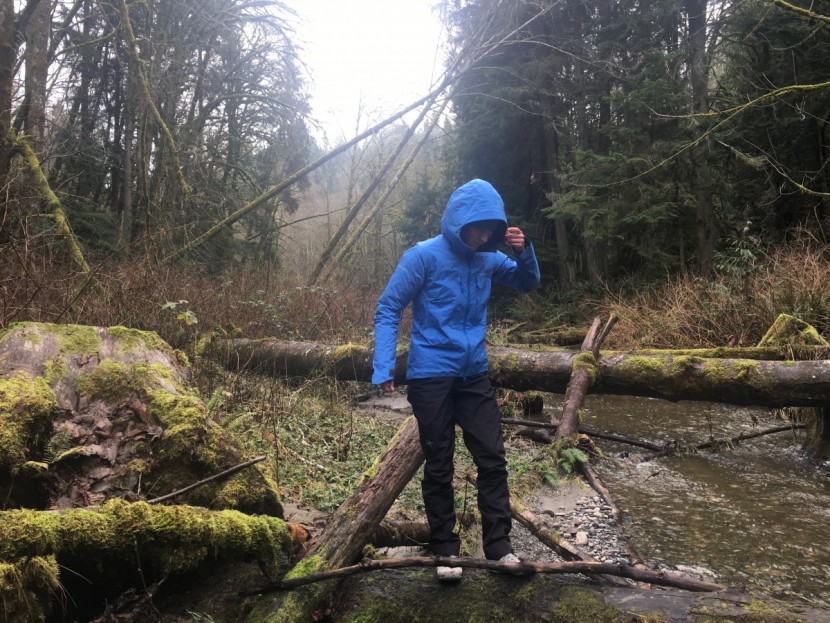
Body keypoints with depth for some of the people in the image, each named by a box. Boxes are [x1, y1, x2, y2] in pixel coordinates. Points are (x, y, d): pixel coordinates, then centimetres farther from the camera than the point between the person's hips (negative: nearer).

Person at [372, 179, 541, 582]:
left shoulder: (486, 258, 2)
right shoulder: (424, 256, -13)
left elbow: (528, 283, 16)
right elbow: (387, 310, -10)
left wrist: (524, 251, -6)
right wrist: (383, 369, -18)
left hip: (474, 375, 5)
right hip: (431, 377, -4)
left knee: (492, 458, 5)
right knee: (439, 467, 6)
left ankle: (499, 546, 19)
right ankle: (445, 549, 22)